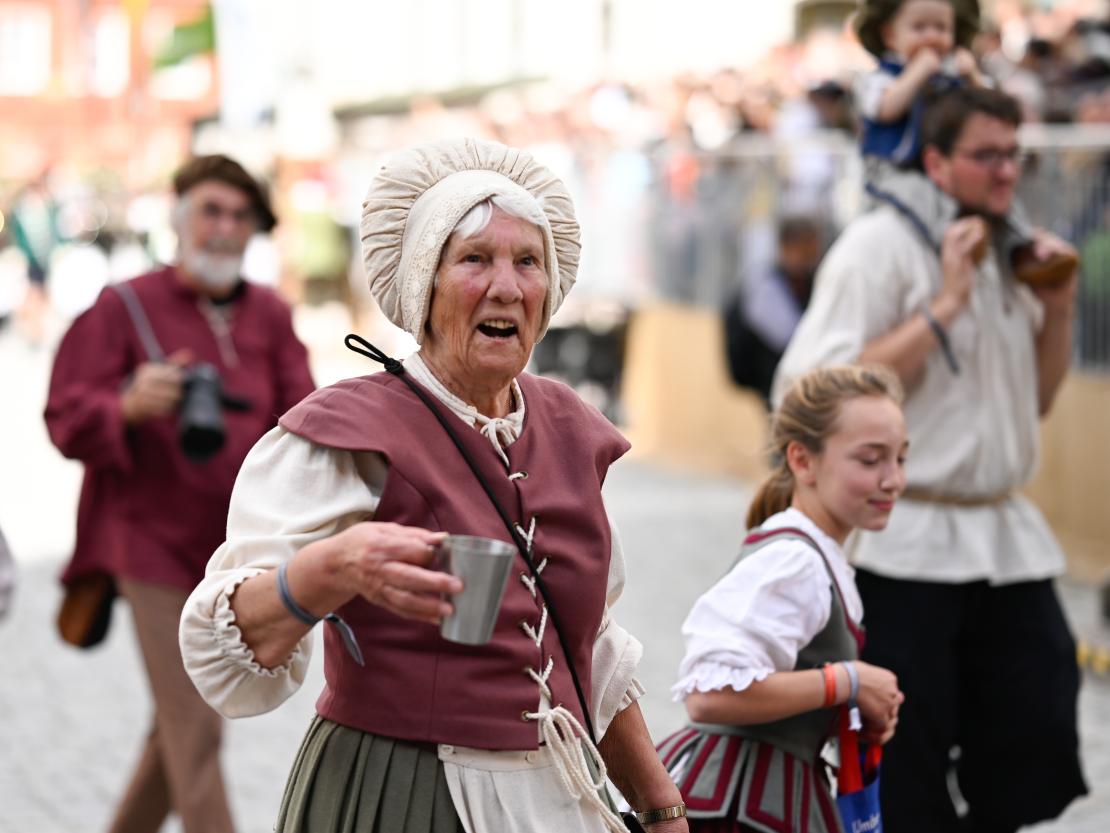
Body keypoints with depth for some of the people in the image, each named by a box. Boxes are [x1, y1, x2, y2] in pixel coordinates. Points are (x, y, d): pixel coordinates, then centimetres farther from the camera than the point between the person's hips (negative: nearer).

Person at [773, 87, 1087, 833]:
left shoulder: (1009, 253, 14)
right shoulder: (882, 245, -8)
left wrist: (1058, 309, 7)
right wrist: (943, 308, -17)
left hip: (1008, 539, 7)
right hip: (908, 545, -7)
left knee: (1035, 744, 6)